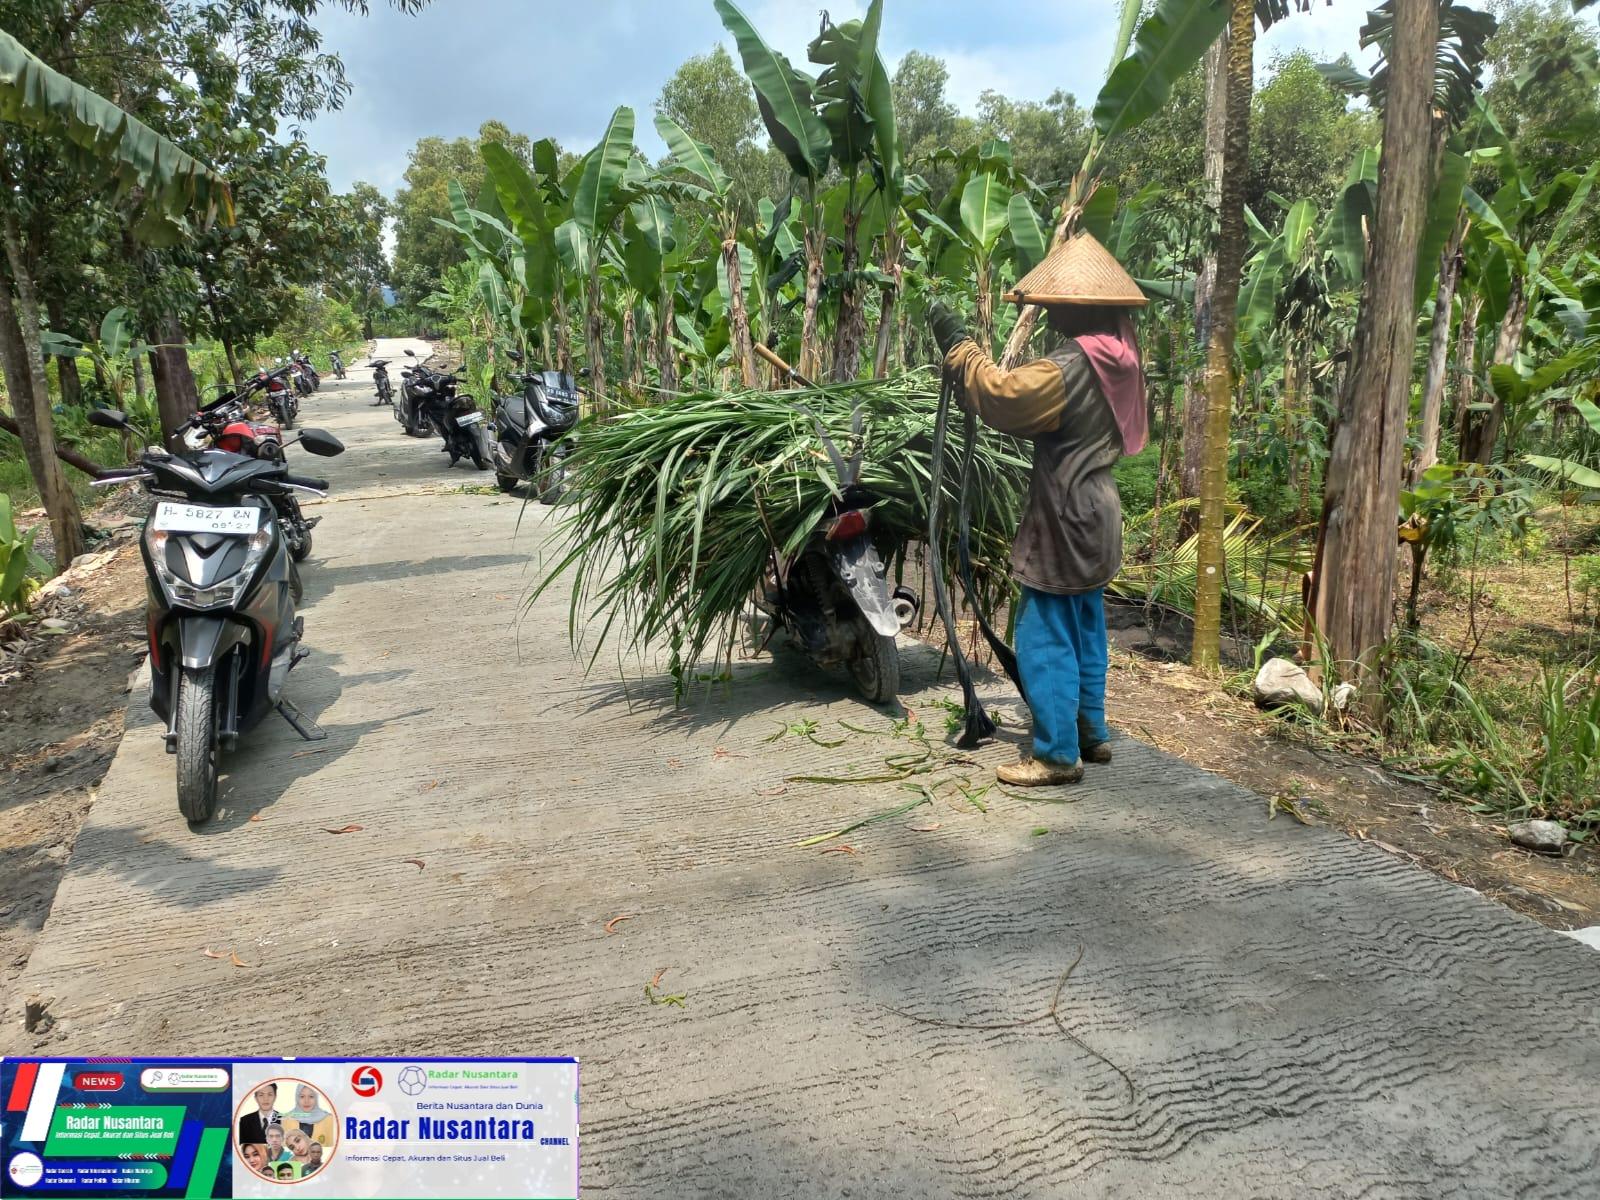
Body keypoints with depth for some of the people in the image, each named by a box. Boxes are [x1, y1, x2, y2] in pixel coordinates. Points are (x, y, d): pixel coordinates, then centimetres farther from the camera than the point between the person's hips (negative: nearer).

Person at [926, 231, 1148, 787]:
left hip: (1066, 517, -10)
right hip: (1095, 513, 10)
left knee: (1044, 636, -3)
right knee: (1083, 629, 18)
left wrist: (958, 344, -15)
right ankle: (1091, 733, 29)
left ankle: (1057, 754, 3)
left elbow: (1001, 394, -26)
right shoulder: (1117, 356, 9)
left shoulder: (1071, 366, -21)